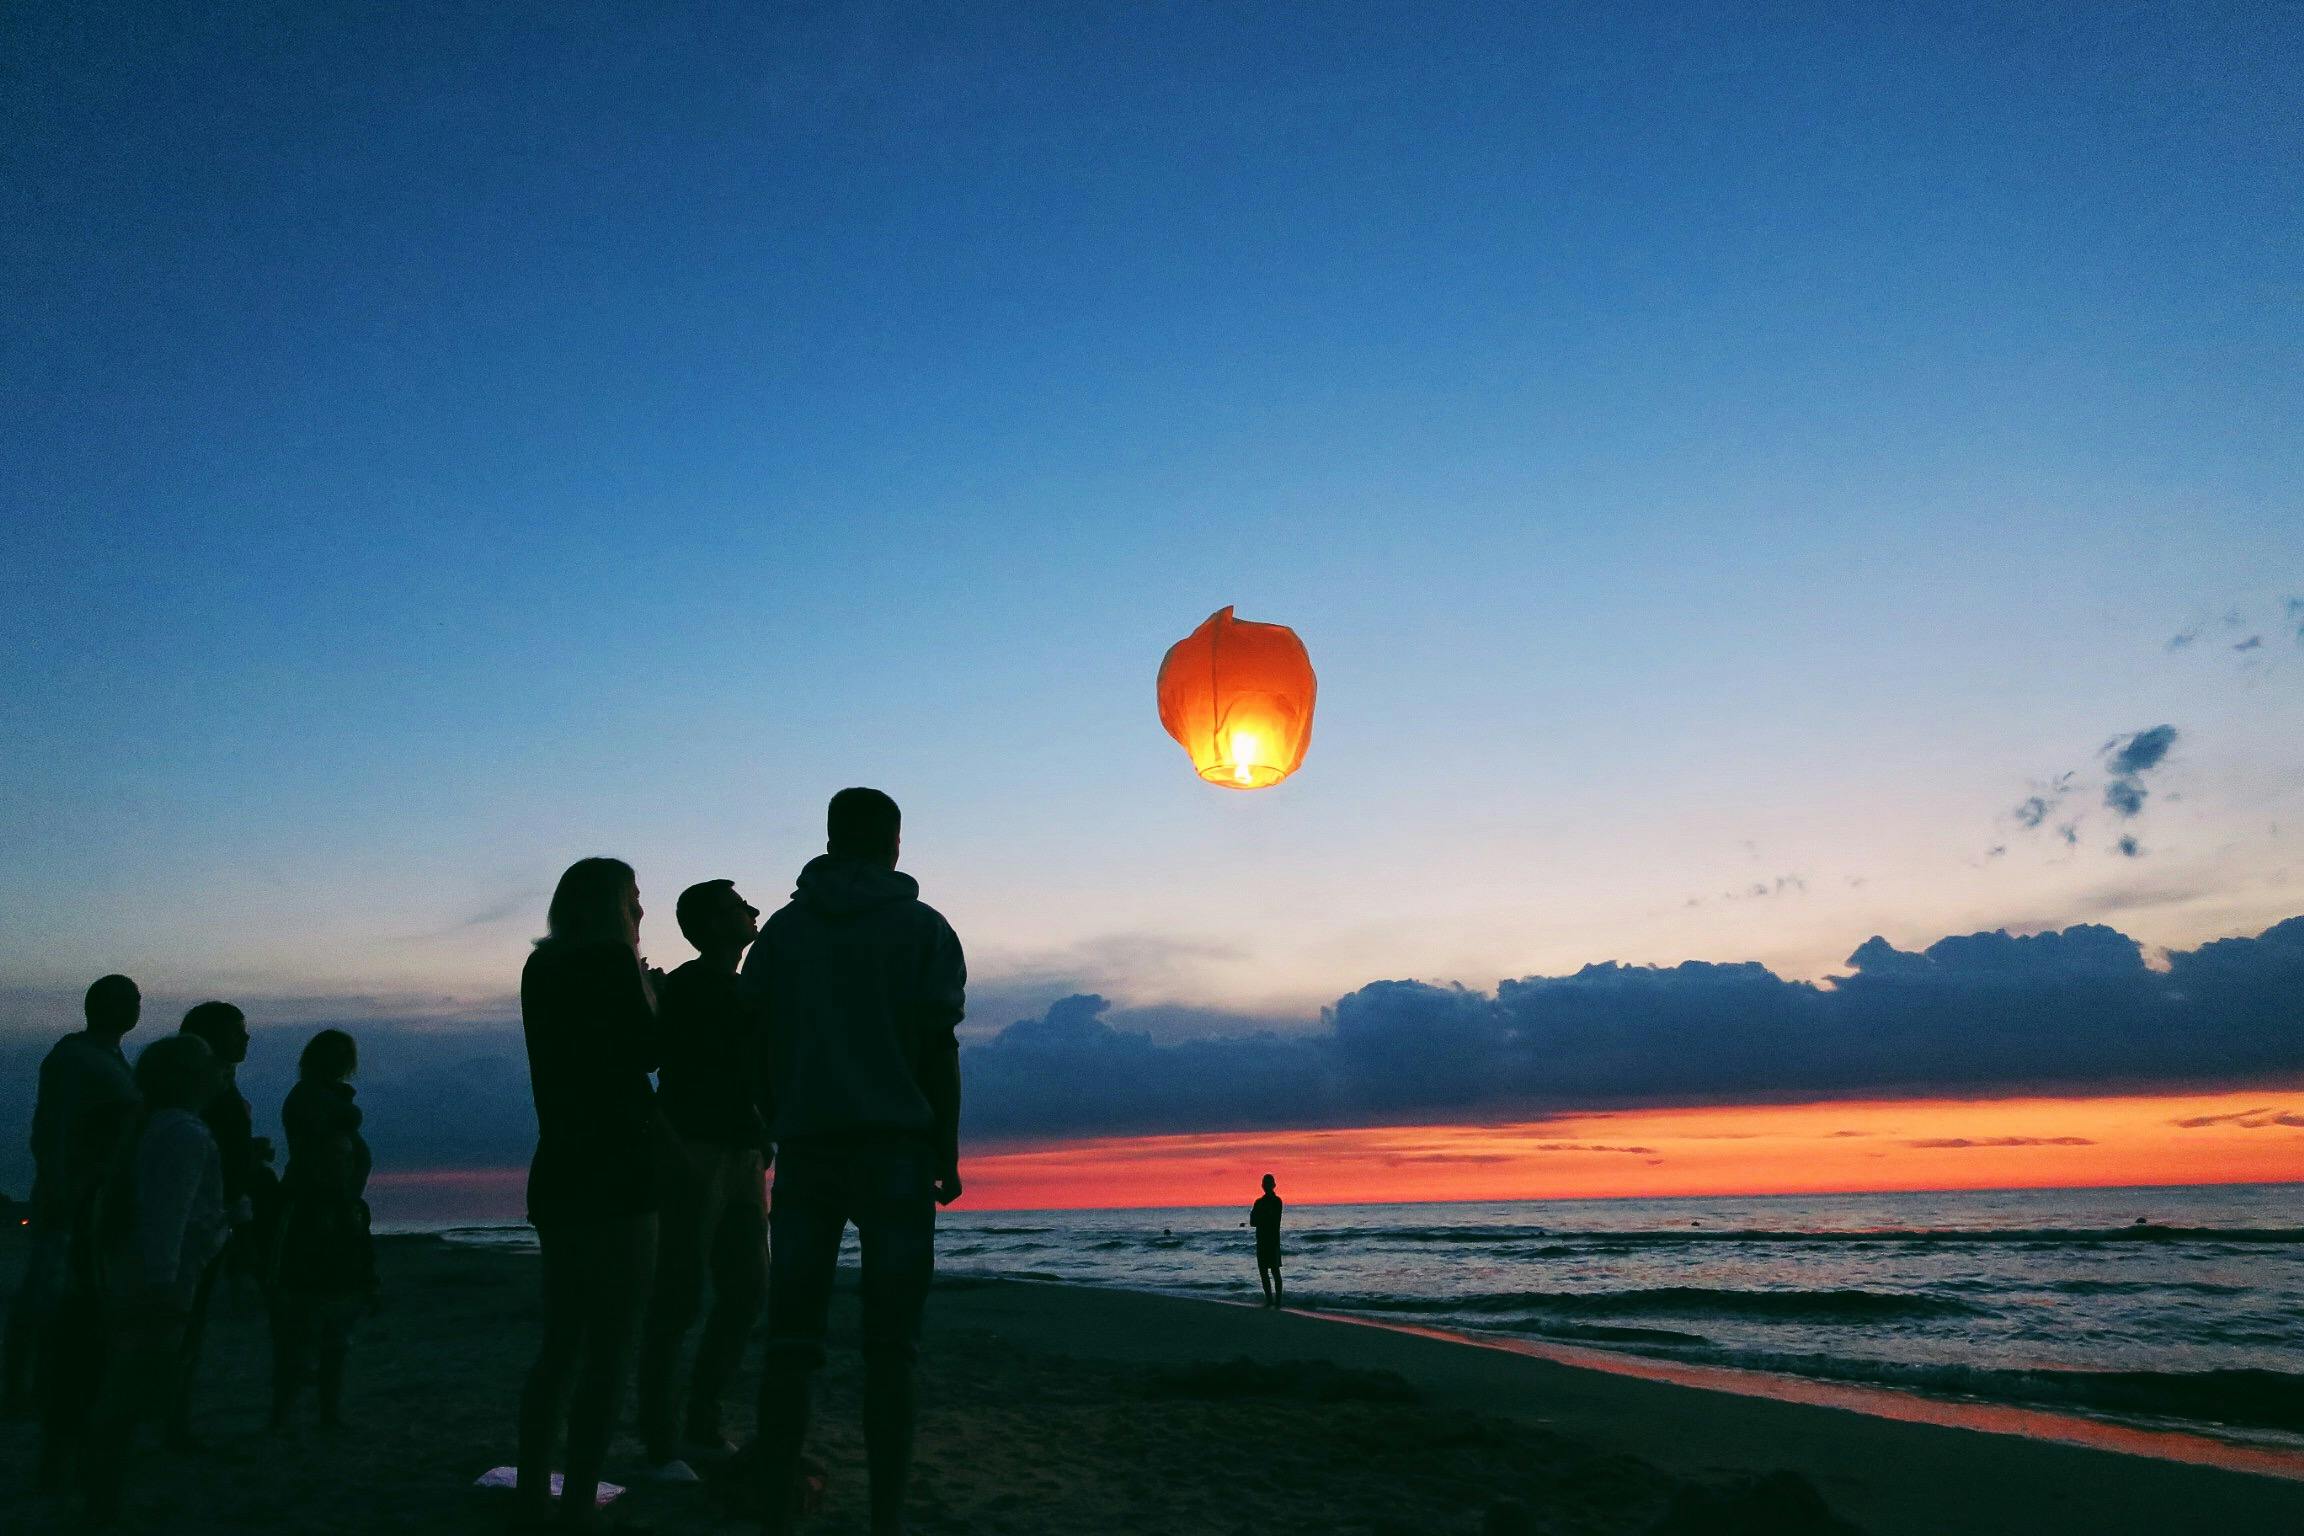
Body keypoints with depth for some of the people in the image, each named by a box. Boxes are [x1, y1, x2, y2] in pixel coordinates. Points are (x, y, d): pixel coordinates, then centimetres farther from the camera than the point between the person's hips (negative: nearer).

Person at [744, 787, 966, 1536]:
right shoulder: (923, 929, 3)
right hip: (895, 1150, -2)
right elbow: (938, 1049, -3)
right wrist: (947, 1155, 3)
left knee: (791, 1340, 5)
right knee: (889, 1348, 1)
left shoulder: (783, 928, 11)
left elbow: (756, 1044, 6)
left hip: (805, 1151, 3)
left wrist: (776, 1131, 14)